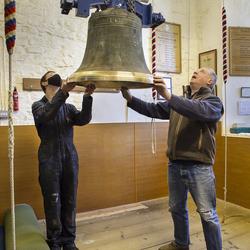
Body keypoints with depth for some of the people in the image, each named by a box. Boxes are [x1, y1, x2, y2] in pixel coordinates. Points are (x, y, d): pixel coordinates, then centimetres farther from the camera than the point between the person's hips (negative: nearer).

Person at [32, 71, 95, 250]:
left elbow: (84, 119, -9)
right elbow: (46, 116, -22)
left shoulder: (69, 107, 10)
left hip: (70, 160, 3)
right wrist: (63, 92, -36)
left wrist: (87, 97, -25)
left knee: (70, 202, 8)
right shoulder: (38, 106, 1)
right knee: (53, 203, 3)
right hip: (49, 162, -3)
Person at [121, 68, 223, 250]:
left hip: (199, 167, -6)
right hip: (175, 165, 6)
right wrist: (130, 98, -2)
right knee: (177, 208, 20)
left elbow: (199, 111, -27)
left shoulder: (213, 102, -4)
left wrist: (168, 95, -36)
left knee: (208, 214, 5)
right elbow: (153, 110, 10)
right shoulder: (179, 102, 15)